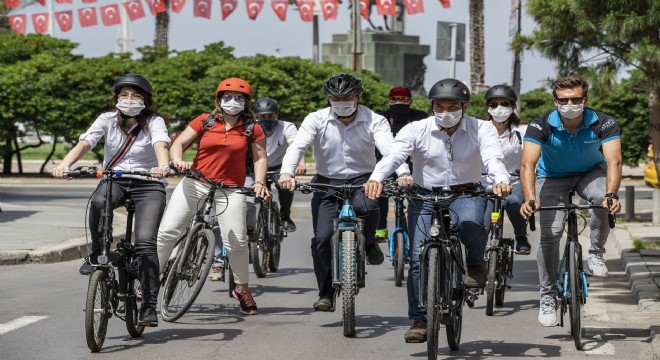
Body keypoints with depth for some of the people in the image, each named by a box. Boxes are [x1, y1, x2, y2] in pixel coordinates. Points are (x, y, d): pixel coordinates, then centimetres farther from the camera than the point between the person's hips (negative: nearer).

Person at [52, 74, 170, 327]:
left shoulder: (154, 122, -5)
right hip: (114, 180, 2)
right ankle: (97, 254, -12)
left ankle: (149, 306, -13)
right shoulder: (108, 119, 1)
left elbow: (160, 145, -26)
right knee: (98, 202, -36)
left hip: (148, 184, -2)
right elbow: (84, 143, -13)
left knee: (145, 242, -20)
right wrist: (65, 164, -33)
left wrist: (162, 167, -49)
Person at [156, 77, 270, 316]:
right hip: (195, 183, 1)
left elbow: (260, 158, 8)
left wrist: (259, 183, -7)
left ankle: (242, 289, 11)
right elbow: (178, 143, 2)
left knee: (237, 242, -11)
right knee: (167, 231, -7)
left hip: (230, 189, -1)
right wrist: (177, 161, -18)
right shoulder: (204, 122, 3)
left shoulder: (252, 130, 4)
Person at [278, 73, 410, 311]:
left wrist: (403, 173, -42)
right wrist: (287, 172, -39)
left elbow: (389, 148, -22)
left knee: (366, 206, -35)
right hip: (327, 183, 1)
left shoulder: (374, 121, -7)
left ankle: (368, 243, -1)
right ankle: (326, 293, 5)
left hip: (362, 180, -1)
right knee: (322, 237, -12)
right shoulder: (317, 120, -5)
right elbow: (298, 145, -19)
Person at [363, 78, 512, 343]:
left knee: (470, 223, -35)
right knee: (418, 260, -5)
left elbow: (493, 157, -24)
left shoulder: (481, 129, -7)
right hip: (425, 197, 1)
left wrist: (501, 180, -46)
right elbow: (393, 155, -22)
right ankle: (419, 320, 9)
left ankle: (475, 263, -2)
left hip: (466, 194, -1)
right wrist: (376, 178, -42)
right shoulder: (416, 130, -8)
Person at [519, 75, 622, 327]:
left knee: (604, 200, -34)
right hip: (553, 176, 0)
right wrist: (530, 199, -54)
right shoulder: (541, 126, -27)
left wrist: (611, 195, -54)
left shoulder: (603, 124, -25)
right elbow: (528, 164, -37)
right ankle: (548, 297, -1)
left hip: (590, 172, 0)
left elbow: (613, 161, -36)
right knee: (550, 233, -16)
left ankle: (595, 256, -11)